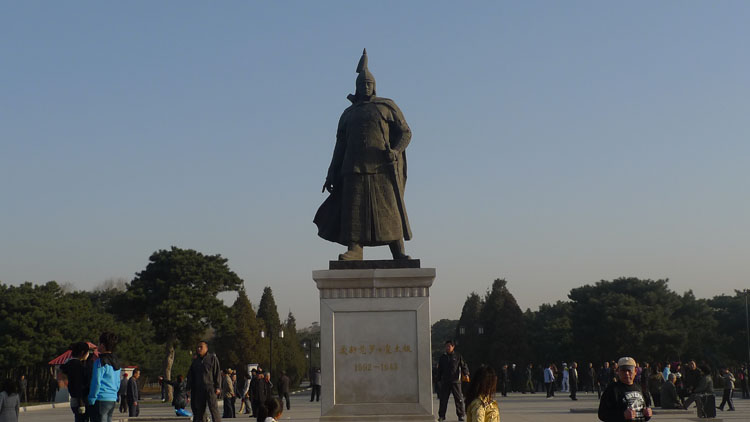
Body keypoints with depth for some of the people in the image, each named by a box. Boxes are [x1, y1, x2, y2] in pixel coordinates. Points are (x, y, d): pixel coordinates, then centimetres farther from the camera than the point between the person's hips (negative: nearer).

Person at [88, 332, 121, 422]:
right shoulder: (116, 362, 13)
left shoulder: (101, 361, -12)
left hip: (101, 399, -8)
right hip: (113, 399, 8)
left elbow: (96, 382, -14)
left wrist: (91, 400, -8)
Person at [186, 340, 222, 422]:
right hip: (198, 389, 5)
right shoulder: (195, 361, 15)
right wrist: (189, 388, 9)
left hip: (210, 387, -5)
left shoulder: (212, 358, 2)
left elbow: (217, 373, -3)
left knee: (213, 408, -10)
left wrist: (218, 387, -9)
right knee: (199, 410, 5)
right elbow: (190, 375, 17)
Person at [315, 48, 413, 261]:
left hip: (382, 166, -3)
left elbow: (405, 132, 5)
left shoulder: (387, 106, 10)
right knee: (353, 207, -10)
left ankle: (399, 253, -5)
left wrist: (395, 150, -15)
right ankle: (354, 251, -14)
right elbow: (340, 146, 18)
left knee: (390, 208, -6)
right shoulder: (348, 114, 20)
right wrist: (331, 175, 11)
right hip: (355, 168, 3)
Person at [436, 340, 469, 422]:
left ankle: (461, 415, 8)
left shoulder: (458, 357, 4)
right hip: (445, 382, 2)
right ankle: (441, 415, 9)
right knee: (443, 399, 2)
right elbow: (439, 370, 14)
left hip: (456, 381, -2)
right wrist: (439, 380, 10)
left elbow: (464, 366, 5)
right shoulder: (442, 357, 10)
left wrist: (466, 373, -12)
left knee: (459, 399, -1)